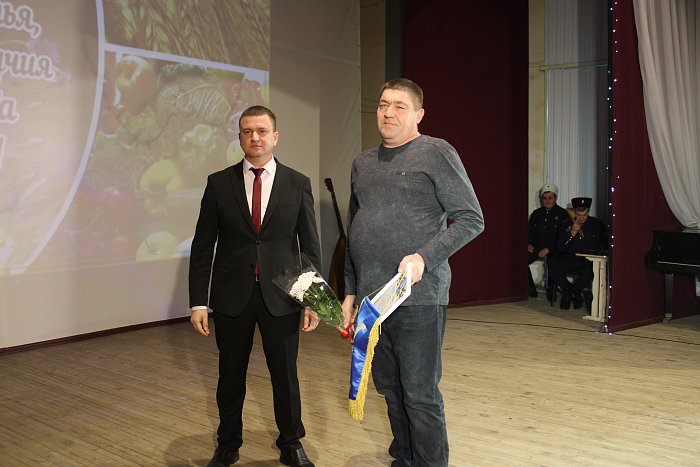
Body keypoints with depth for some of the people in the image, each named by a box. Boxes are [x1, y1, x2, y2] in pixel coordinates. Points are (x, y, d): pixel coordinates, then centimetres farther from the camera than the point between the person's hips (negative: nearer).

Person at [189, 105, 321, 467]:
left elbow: (310, 246, 3)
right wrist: (198, 302, -3)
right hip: (232, 296, 1)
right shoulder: (219, 183, 1)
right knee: (230, 376, 12)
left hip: (281, 297, 0)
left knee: (285, 375, 9)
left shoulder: (298, 184, 1)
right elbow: (202, 246, 1)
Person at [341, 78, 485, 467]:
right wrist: (350, 291, 17)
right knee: (390, 389, 15)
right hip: (370, 298, 6)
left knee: (420, 394, 0)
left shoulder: (436, 153, -3)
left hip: (418, 297, -6)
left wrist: (424, 257, -18)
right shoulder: (363, 163, 16)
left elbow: (471, 219, -7)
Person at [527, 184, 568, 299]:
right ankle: (531, 289, -9)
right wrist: (529, 244, 1)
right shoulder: (536, 213, 18)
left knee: (552, 262, -36)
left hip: (554, 248, -5)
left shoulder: (562, 214, 1)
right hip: (537, 246, 5)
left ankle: (551, 292, -16)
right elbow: (529, 230, 22)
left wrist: (548, 249, -15)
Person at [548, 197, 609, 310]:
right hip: (571, 259, 2)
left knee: (588, 272, -37)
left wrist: (597, 253, -9)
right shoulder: (566, 224, 8)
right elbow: (560, 248, 3)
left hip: (589, 261, -2)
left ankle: (569, 294, -7)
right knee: (553, 271, -26)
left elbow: (606, 244, 12)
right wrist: (572, 233, -8)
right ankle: (576, 296, -4)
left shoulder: (597, 224, 6)